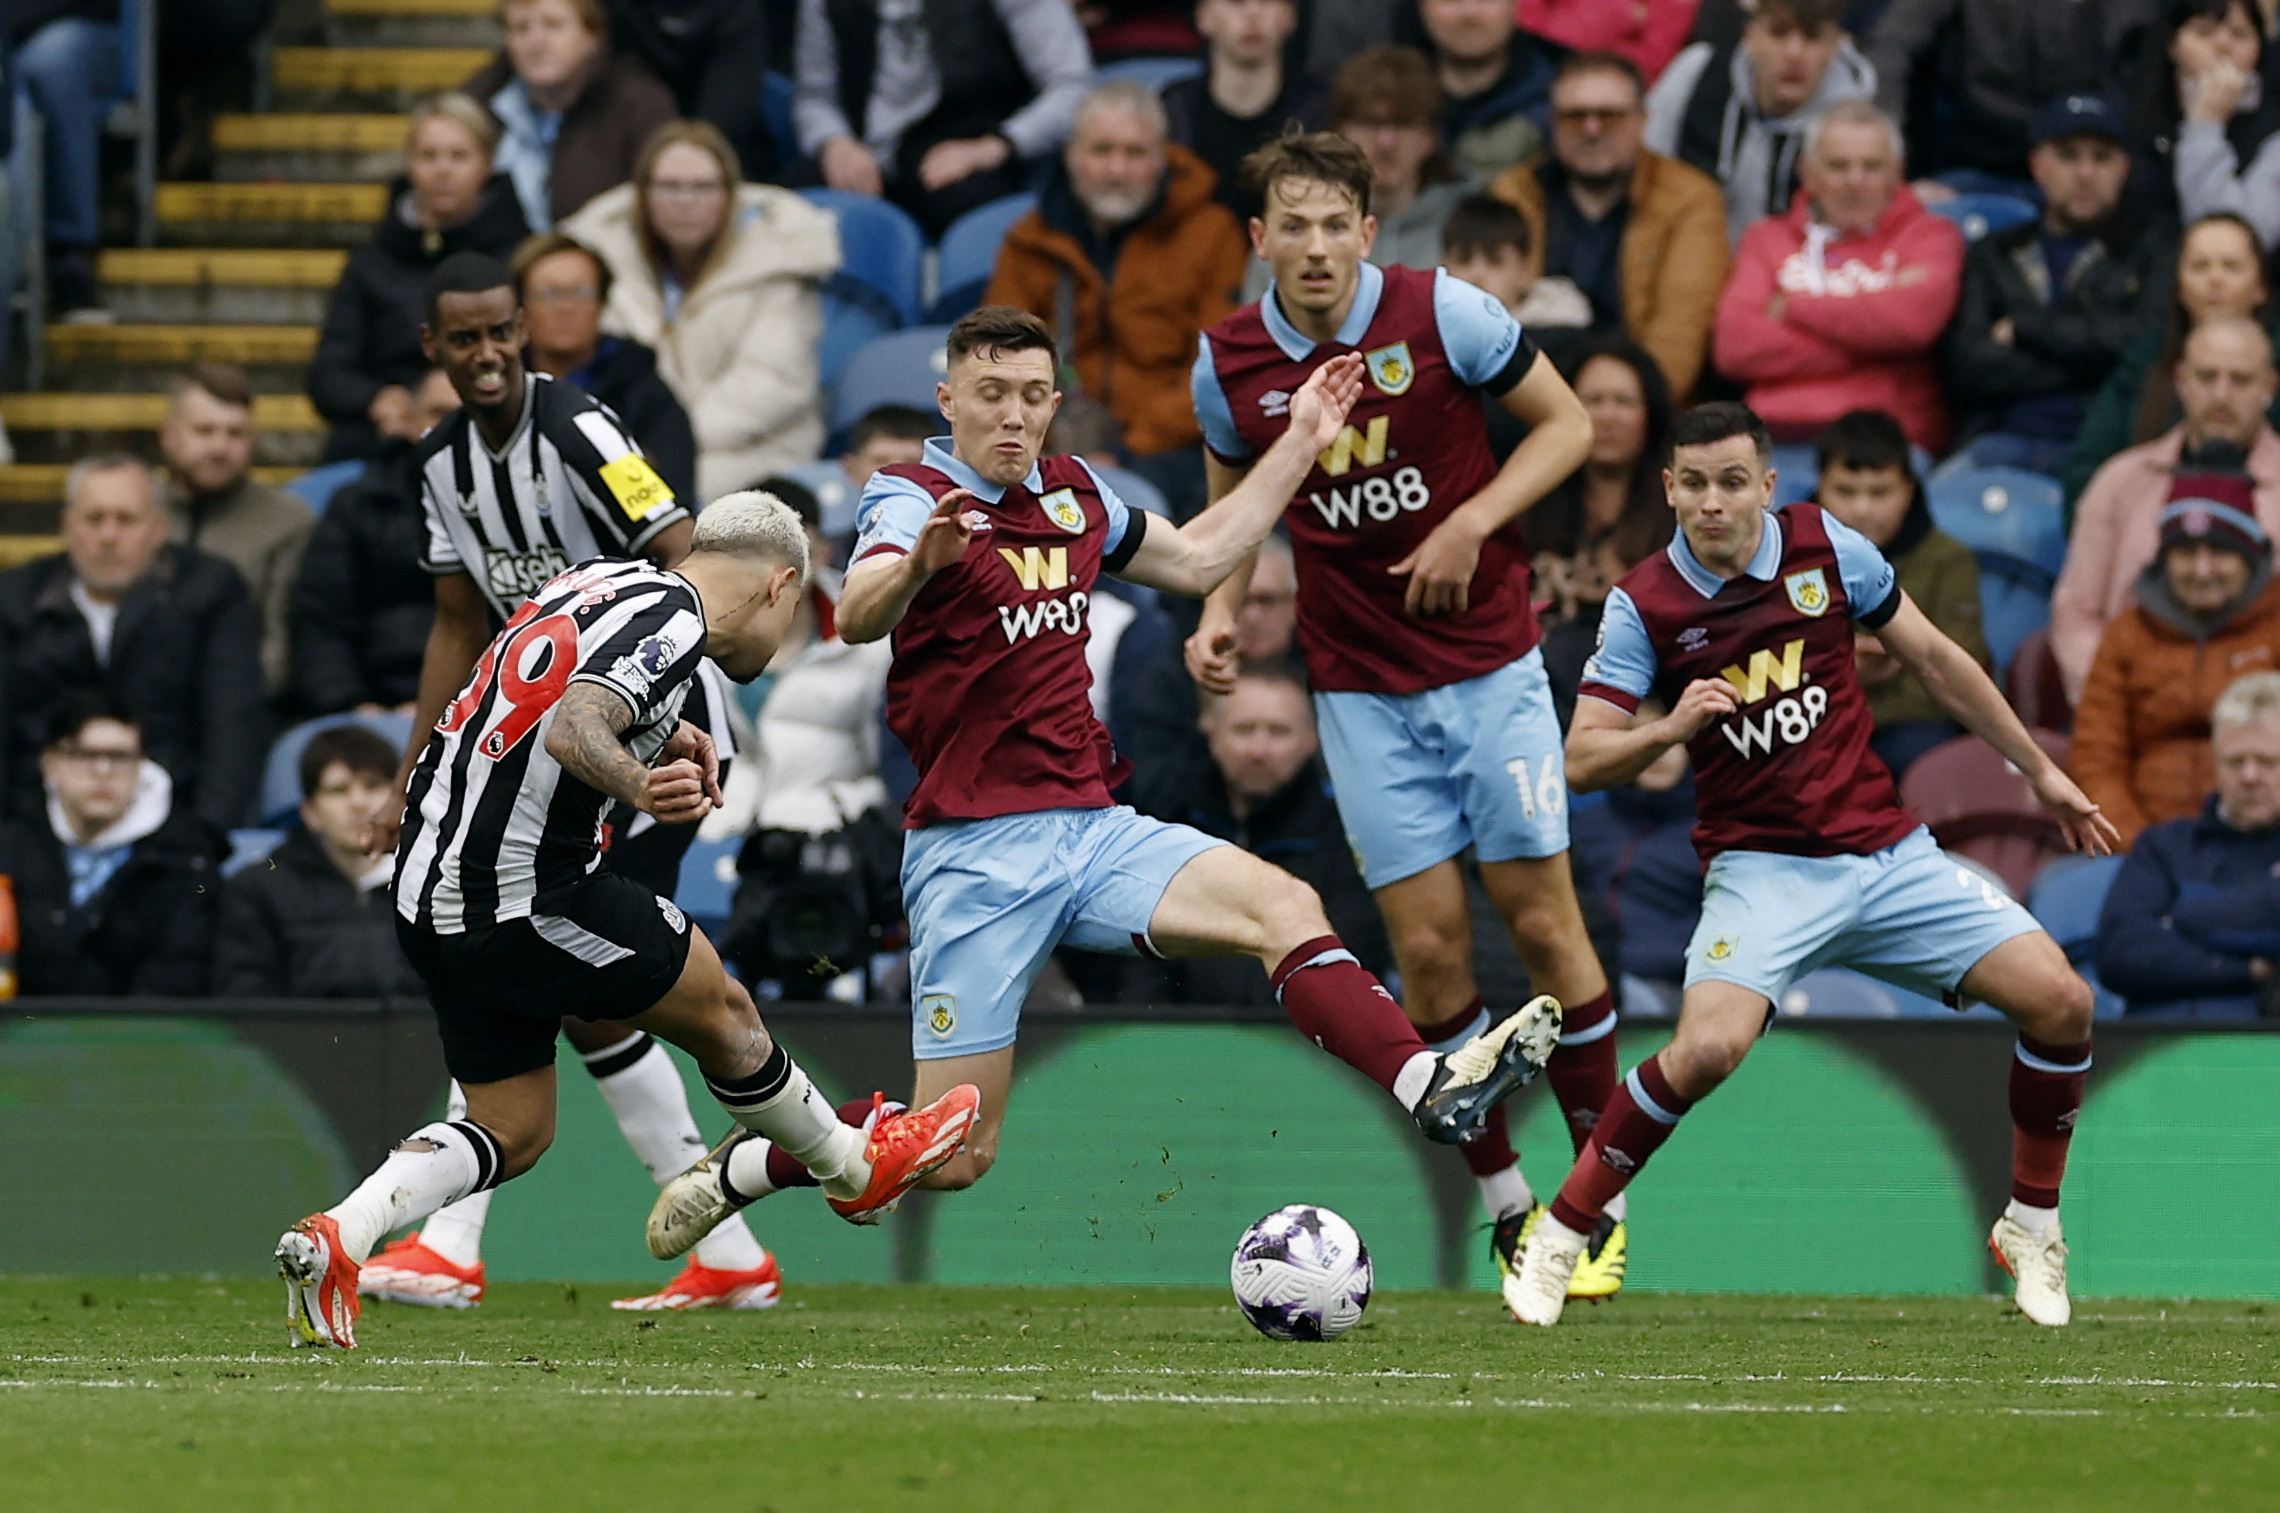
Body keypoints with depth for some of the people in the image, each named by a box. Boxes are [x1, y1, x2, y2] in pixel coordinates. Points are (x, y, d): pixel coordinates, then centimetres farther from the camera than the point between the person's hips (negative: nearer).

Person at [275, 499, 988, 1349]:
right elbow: (571, 730, -31)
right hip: (524, 898, -9)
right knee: (720, 1010, 11)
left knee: (515, 1133, 12)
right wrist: (638, 785, -47)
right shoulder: (669, 621, -14)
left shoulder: (605, 580, 14)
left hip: (426, 891, 9)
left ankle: (339, 1235, -7)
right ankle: (855, 1170, 30)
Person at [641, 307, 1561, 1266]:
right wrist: (918, 563, -53)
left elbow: (1197, 557, 28)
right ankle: (733, 1174, 15)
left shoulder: (1070, 494, 12)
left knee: (1284, 908, -19)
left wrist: (1300, 443, 23)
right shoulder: (913, 500, -10)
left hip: (1092, 828, 6)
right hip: (975, 855, -6)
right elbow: (857, 617, -31)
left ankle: (1432, 1089, -29)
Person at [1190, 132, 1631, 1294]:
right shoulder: (1229, 363, -2)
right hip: (1361, 690, 2)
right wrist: (1220, 612, -2)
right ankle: (1504, 1206, 8)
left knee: (1538, 918, -2)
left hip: (1492, 663, -2)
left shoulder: (1443, 315, -10)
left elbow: (1568, 423, -1)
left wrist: (1472, 521, -14)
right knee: (1429, 946, -4)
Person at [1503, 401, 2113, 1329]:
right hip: (1762, 869, -3)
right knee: (1708, 1048, -30)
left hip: (1887, 853, 3)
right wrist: (1668, 729, -28)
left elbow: (1933, 660, 13)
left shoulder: (1826, 549, 0)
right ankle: (1558, 1236, -11)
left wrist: (2040, 772, 17)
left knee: (2058, 1001, -10)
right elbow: (1583, 762, -8)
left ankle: (2031, 1229, 12)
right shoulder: (1643, 605, -6)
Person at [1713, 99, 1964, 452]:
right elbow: (1735, 347, 3)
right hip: (1775, 431, 2)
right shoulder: (1767, 240, 22)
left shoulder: (1930, 235, 17)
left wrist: (1794, 307, 4)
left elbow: (1914, 318, -7)